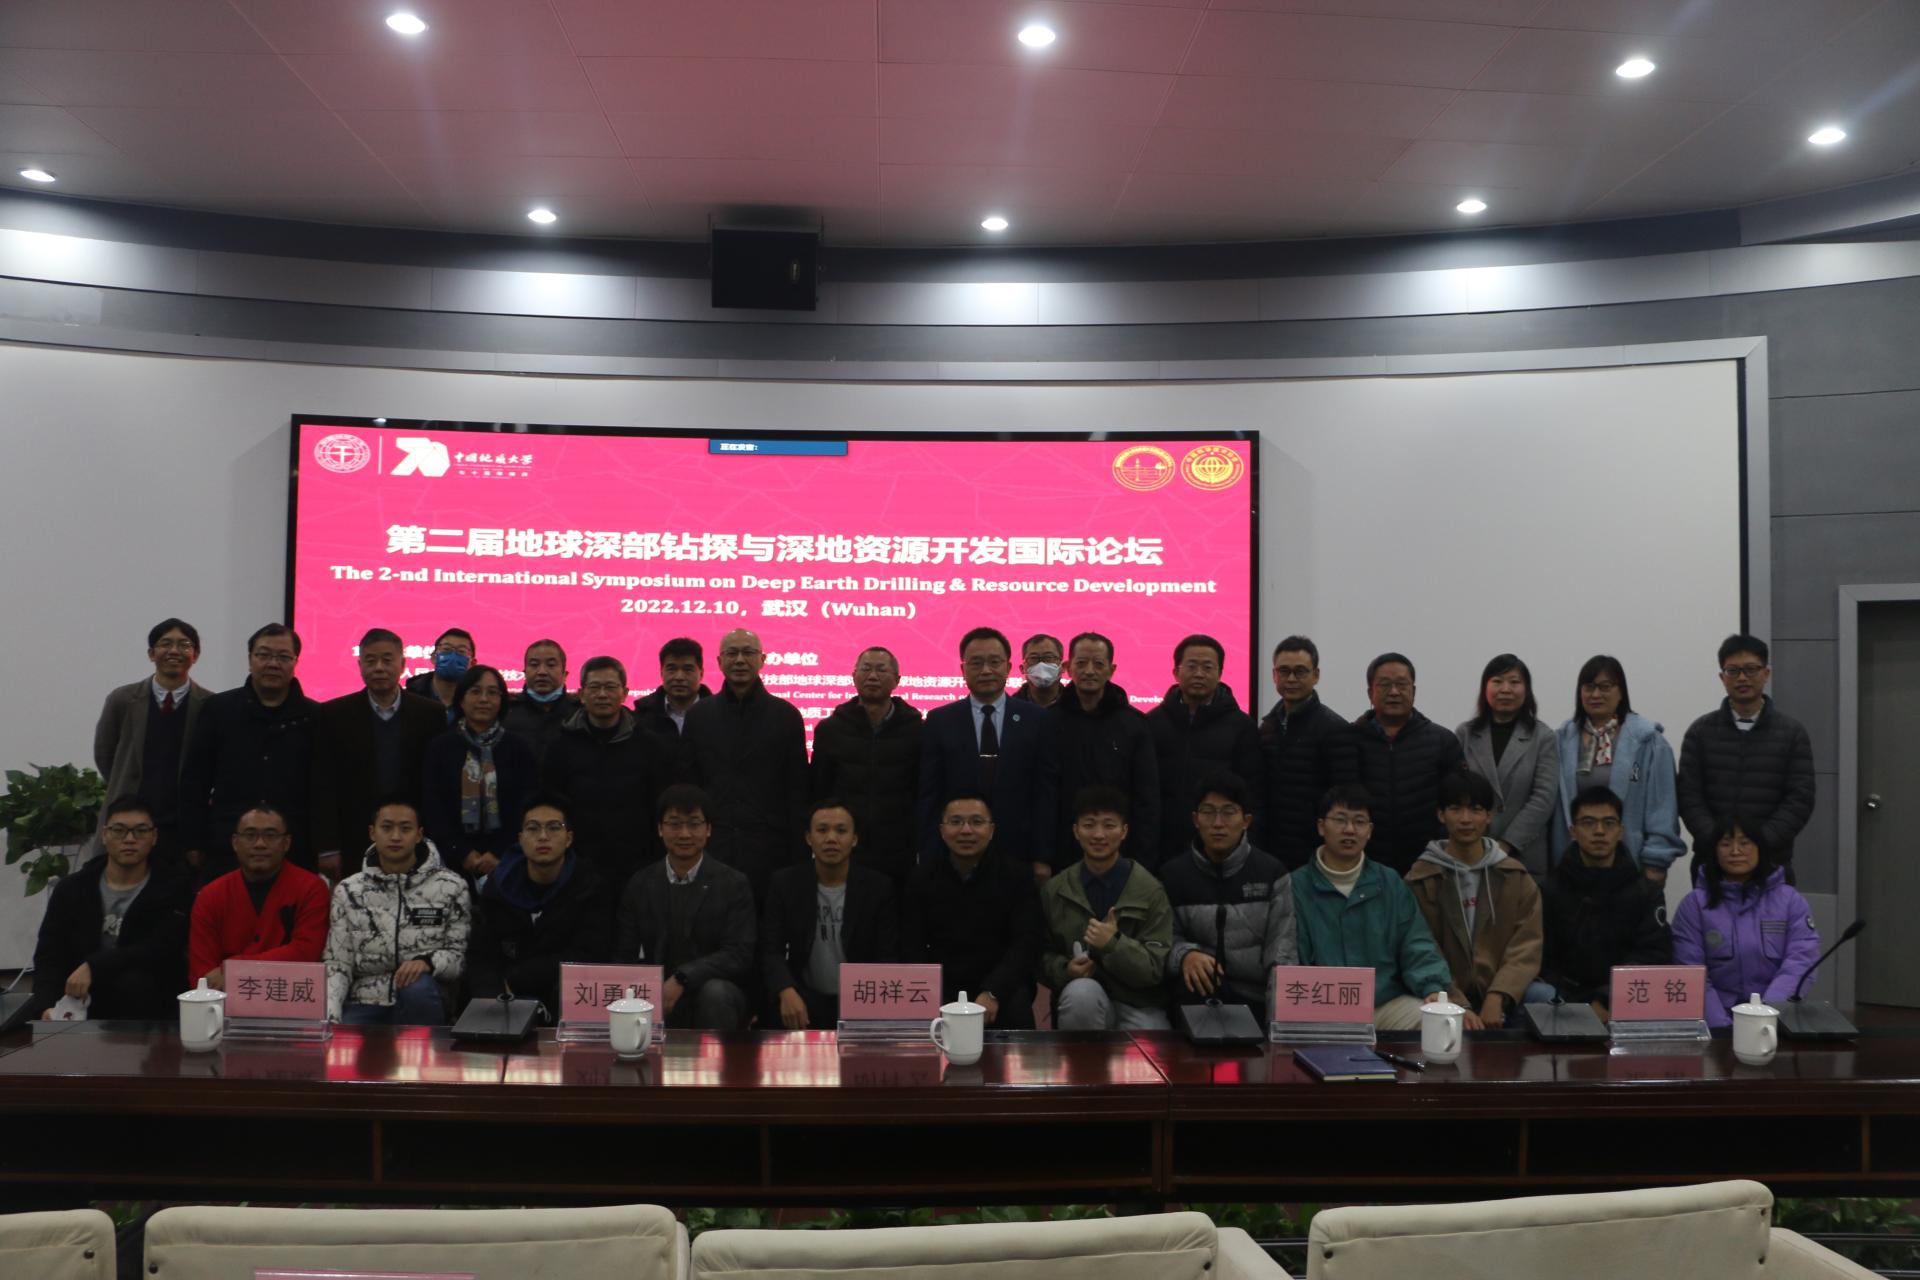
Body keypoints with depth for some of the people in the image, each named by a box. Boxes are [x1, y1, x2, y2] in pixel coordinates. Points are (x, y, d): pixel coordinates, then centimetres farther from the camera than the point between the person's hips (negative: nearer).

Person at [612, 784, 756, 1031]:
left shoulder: (734, 885, -1)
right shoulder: (640, 884, 8)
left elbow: (740, 954, -10)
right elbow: (625, 954, 6)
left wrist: (682, 978, -24)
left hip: (717, 995, -1)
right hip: (657, 998, 1)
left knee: (715, 991, -35)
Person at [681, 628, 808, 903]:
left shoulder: (786, 715, 5)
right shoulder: (698, 715, 9)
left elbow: (798, 791, 3)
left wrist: (799, 856, -2)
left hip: (769, 849, -1)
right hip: (711, 846, 1)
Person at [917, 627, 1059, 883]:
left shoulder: (1037, 720, 4)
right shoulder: (939, 721, 5)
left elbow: (1046, 794, 2)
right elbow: (929, 797, 3)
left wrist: (1043, 859, -3)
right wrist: (930, 862, -3)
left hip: (1018, 857, 0)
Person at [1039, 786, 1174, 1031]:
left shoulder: (1150, 890, -3)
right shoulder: (1054, 891, 5)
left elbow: (1157, 968, -5)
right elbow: (1043, 955, 10)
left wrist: (1114, 943, -21)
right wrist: (1065, 969, -12)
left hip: (1139, 1004, -2)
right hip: (1082, 1001, 2)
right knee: (1082, 991, -32)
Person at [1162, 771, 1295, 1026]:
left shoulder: (1272, 873, 0)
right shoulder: (1174, 874, 3)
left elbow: (1280, 955, -5)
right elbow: (1168, 940, 4)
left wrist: (1278, 1024, -18)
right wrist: (1185, 955, -21)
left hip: (1258, 999, -2)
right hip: (1203, 997, 2)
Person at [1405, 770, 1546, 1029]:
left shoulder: (1516, 876, 9)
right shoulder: (1421, 880, 1)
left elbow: (1526, 946, -1)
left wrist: (1497, 998, -18)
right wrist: (1457, 1006, -21)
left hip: (1504, 992, 3)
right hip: (1450, 997, -3)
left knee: (1546, 1000, -27)